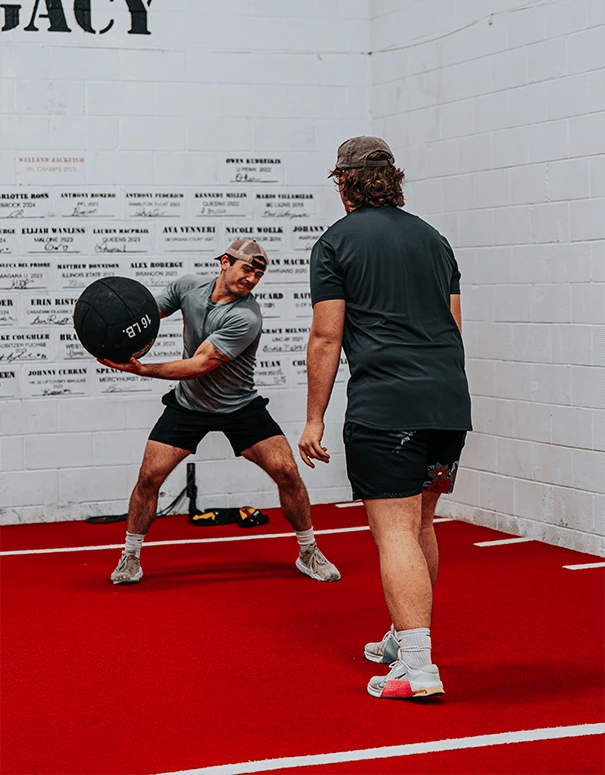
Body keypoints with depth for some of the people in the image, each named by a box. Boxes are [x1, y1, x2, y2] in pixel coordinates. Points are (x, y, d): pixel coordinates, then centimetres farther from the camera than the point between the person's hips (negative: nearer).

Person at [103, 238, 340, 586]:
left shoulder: (246, 317, -26)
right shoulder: (188, 287, -10)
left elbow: (200, 365, -30)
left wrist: (140, 369, -35)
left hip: (240, 405, -3)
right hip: (188, 403, 3)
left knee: (287, 472, -13)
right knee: (149, 475, -9)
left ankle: (309, 553, 8)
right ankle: (130, 557, 10)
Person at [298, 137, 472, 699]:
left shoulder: (336, 242, 1)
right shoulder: (433, 238, 18)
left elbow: (326, 338, -4)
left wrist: (314, 419, 1)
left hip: (383, 407, -6)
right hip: (450, 403, 6)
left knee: (396, 532, -7)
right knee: (420, 526, 18)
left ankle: (417, 666, -14)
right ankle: (404, 639, 32)